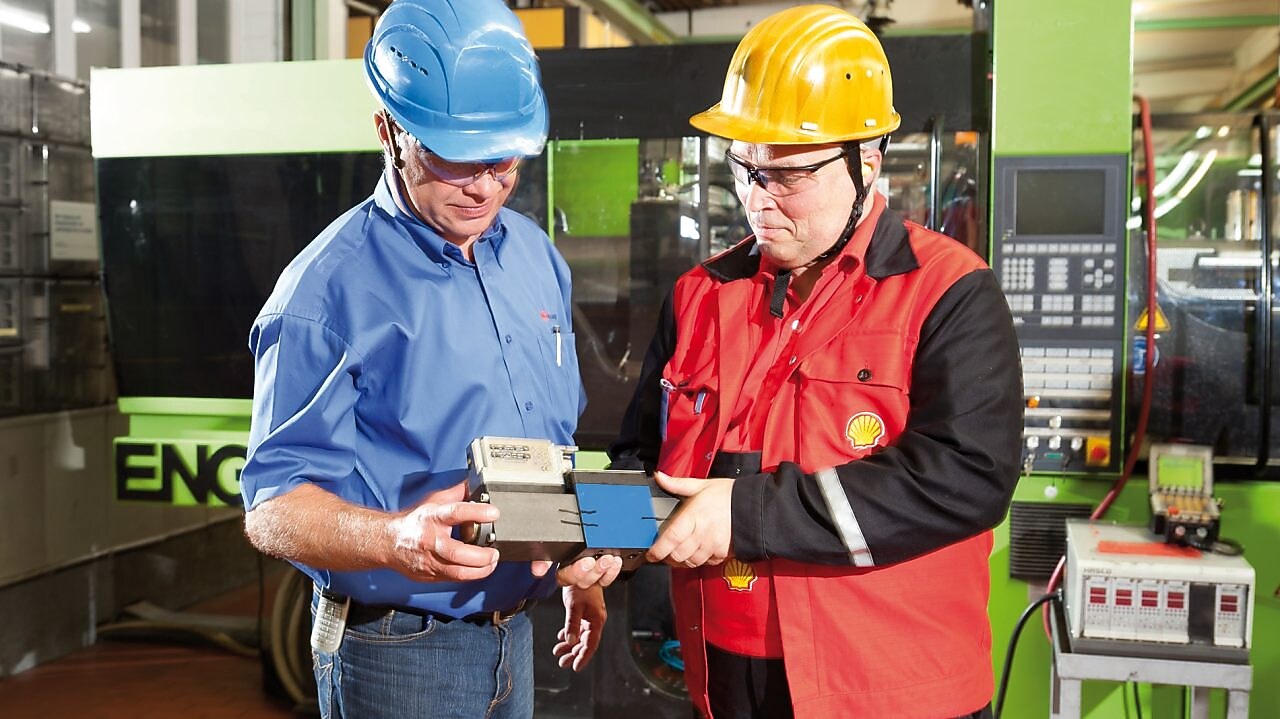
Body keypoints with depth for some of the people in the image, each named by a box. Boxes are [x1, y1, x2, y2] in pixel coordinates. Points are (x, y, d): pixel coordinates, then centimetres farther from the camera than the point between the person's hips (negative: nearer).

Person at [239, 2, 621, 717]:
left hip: (516, 637, 6)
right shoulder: (330, 289, -18)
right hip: (397, 655, -6)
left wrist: (582, 571, 9)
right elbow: (273, 508, -20)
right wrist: (394, 540, -38)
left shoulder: (540, 258, 3)